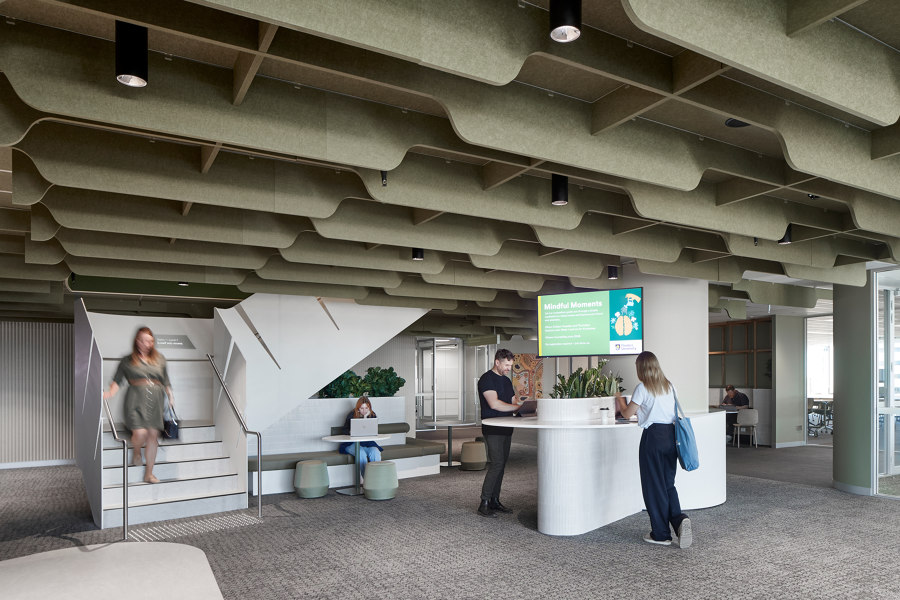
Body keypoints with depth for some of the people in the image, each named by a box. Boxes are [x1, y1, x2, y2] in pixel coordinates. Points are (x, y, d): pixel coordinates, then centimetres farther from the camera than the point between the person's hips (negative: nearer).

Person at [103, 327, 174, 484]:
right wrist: (111, 392, -13)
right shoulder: (127, 361, 9)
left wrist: (171, 399, 13)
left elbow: (166, 382, 20)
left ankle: (149, 473, 12)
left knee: (153, 435, 0)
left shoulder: (160, 359, 16)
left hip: (155, 400, 3)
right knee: (140, 433, -18)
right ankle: (136, 452, 20)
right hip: (136, 400, -3)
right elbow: (117, 380, 5)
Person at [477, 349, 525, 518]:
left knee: (501, 465, 9)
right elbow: (494, 404, -21)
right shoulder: (487, 379, -11)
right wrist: (518, 407, -18)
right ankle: (484, 503, -7)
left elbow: (514, 400, 20)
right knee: (496, 464, -13)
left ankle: (494, 501, 17)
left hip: (506, 429, 9)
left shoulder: (506, 380, 17)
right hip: (492, 429, -9)